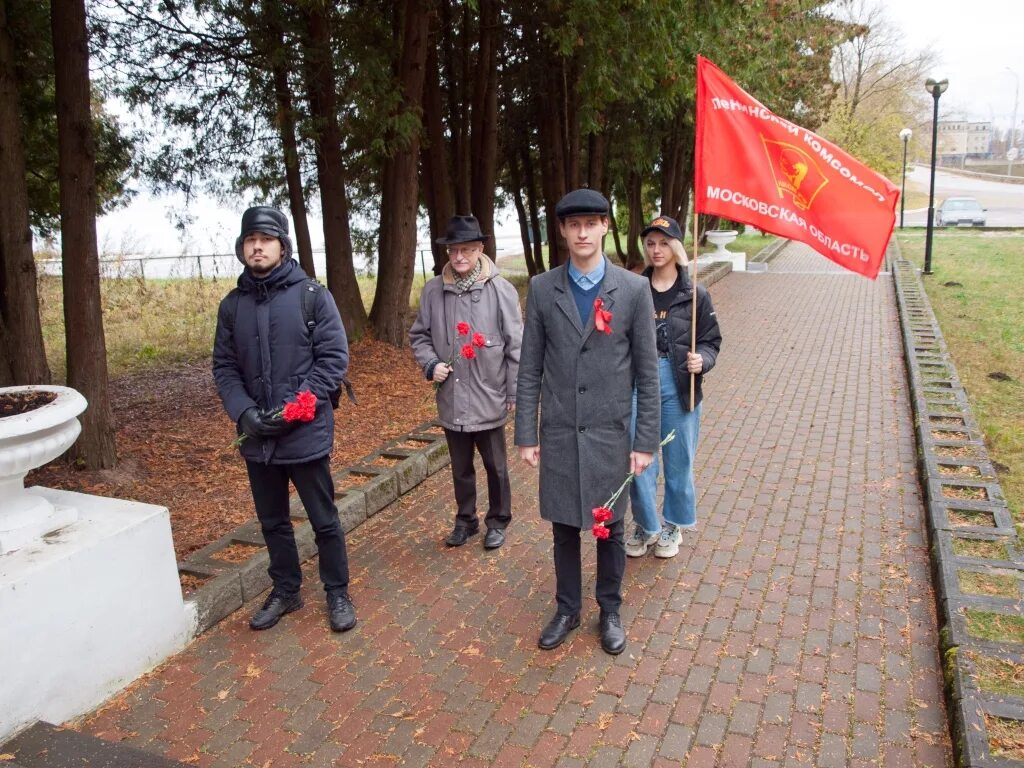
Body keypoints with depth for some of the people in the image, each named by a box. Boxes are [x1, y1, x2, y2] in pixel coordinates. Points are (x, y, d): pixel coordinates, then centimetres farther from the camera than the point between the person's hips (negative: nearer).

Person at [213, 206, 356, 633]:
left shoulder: (312, 296, -6)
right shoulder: (232, 305, 6)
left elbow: (334, 358, -9)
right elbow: (224, 367, 7)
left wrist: (296, 406, -18)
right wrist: (244, 411, -10)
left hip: (306, 434, -4)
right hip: (256, 437, 4)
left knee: (324, 521, 8)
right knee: (272, 522, 18)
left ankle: (337, 593, 26)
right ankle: (285, 591, 37)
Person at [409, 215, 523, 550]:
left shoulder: (500, 289, -10)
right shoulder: (433, 290, -2)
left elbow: (515, 344, -7)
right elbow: (419, 335, 10)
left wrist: (515, 392, -6)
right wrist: (431, 364, -8)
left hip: (489, 397, -3)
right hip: (451, 398, 3)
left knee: (495, 466, 14)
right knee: (461, 468, 18)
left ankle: (497, 522, 32)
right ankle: (465, 520, 37)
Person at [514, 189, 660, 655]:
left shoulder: (633, 289, -5)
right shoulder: (542, 289, -1)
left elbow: (646, 371, -3)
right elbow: (529, 369, 1)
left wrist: (646, 441, -4)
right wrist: (526, 435, -1)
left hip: (610, 432, -1)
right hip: (558, 432, 1)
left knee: (609, 528, 13)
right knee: (564, 527, 14)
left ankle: (610, 611, 35)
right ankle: (566, 609, 34)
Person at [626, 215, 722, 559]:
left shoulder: (694, 295, -2)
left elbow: (711, 340, 4)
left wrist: (702, 361, -16)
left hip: (679, 386, 0)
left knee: (678, 460, 10)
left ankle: (673, 525, 33)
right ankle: (645, 525, 26)